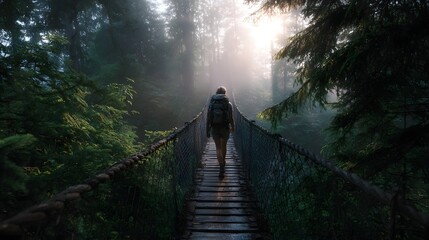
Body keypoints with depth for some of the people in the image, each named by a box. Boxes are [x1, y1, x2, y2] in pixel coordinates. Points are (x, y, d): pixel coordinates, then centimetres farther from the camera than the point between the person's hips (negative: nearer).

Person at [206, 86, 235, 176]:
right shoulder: (228, 104, -8)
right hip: (225, 128, 0)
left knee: (218, 148, 6)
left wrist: (208, 131, 4)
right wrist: (232, 127, 11)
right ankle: (223, 162, 42)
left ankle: (221, 167, -8)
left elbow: (208, 118, -3)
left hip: (214, 129, 0)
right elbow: (231, 118, -6)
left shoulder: (211, 103, -3)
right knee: (223, 145, 21)